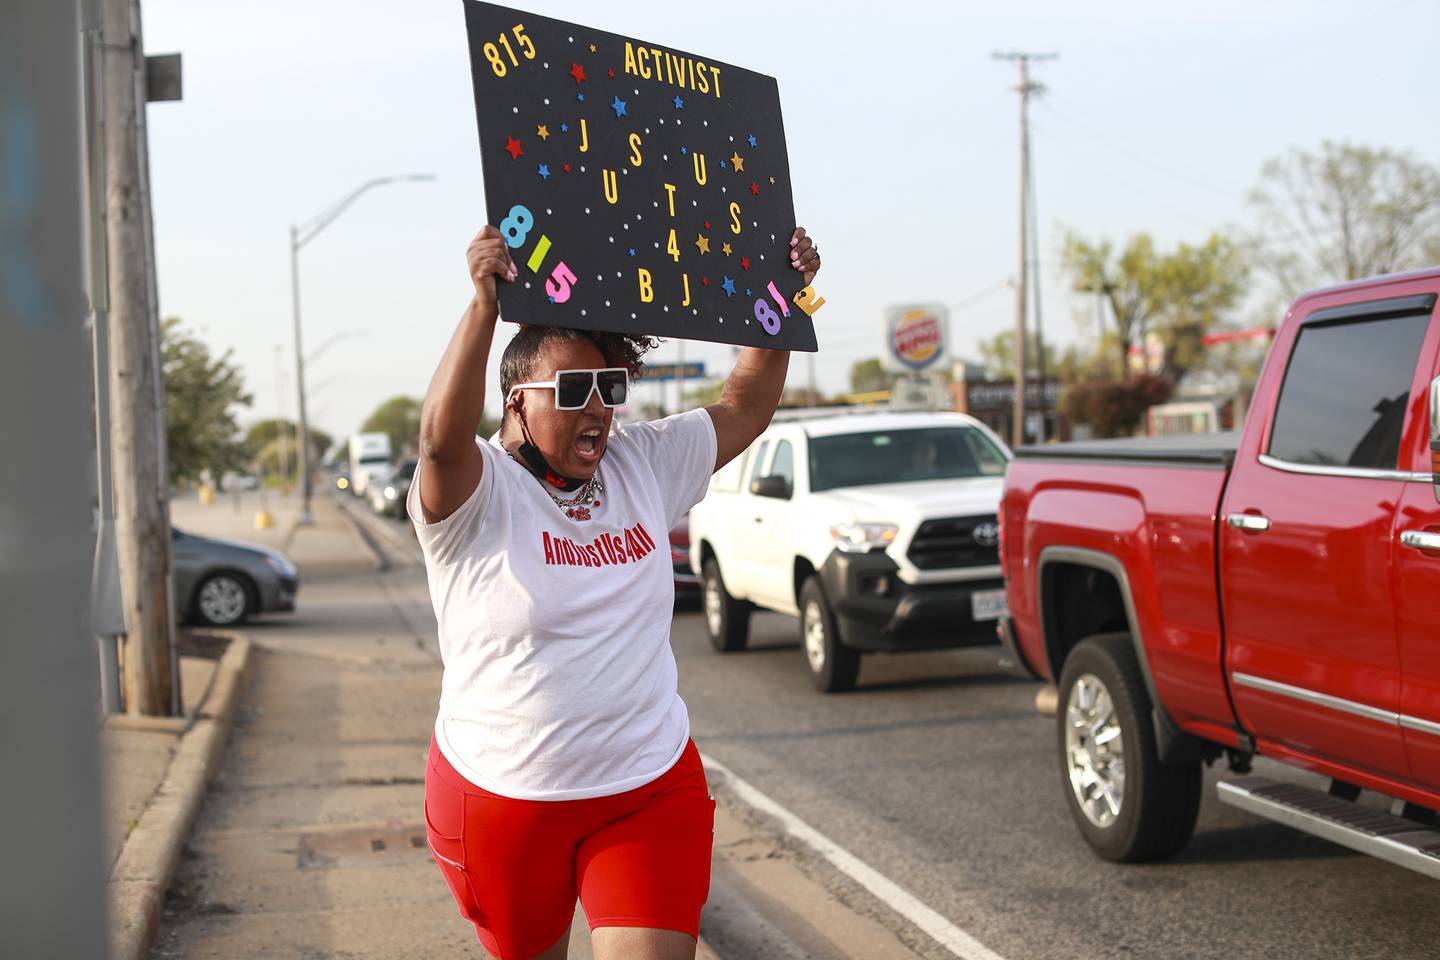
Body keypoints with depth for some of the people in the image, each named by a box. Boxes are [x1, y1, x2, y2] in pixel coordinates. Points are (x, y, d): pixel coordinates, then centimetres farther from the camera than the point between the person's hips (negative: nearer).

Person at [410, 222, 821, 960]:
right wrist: (484, 303, -46)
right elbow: (443, 436, -34)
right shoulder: (477, 492, -13)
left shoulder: (645, 465, 4)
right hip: (502, 799, -3)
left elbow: (745, 407, 10)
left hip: (651, 791, 3)